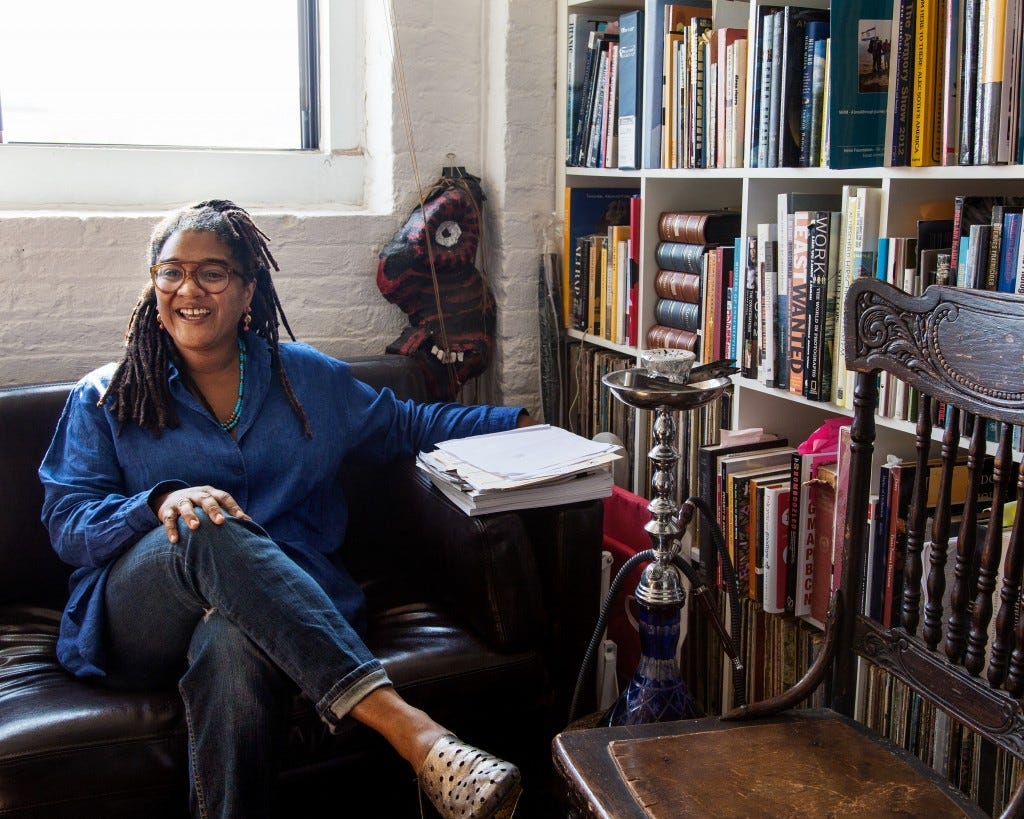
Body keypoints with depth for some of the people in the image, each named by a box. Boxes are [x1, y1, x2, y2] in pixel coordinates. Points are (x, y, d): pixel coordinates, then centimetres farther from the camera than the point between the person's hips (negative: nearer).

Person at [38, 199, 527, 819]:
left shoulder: (308, 379, 17)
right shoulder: (106, 399, 12)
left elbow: (407, 425, 25)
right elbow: (66, 522, 3)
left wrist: (515, 423, 14)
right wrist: (162, 504, -18)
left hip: (286, 602, 1)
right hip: (135, 621, 0)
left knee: (232, 645, -40)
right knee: (207, 527, -37)